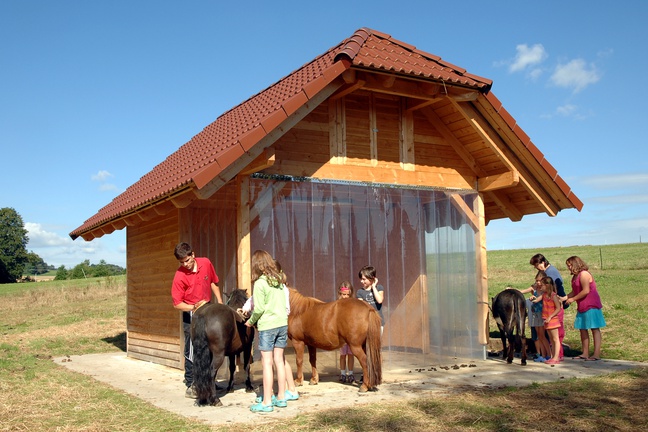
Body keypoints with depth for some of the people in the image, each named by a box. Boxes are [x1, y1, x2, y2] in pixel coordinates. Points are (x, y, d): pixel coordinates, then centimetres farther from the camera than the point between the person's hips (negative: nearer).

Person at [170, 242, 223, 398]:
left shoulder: (206, 263, -7)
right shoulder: (180, 276, -19)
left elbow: (213, 283, 10)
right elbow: (177, 304, -16)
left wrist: (220, 302, 8)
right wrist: (194, 307, -30)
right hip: (191, 316, -5)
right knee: (192, 351, -3)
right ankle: (190, 386, 6)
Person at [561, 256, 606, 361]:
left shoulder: (584, 274, -14)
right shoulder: (575, 276, 15)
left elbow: (586, 291, -21)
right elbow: (574, 292, 17)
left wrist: (573, 299, -14)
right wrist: (565, 298, 4)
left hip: (591, 306, -10)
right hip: (582, 307, 10)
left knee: (595, 329, -5)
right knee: (582, 329, 10)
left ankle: (596, 354, -4)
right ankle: (585, 354, 15)